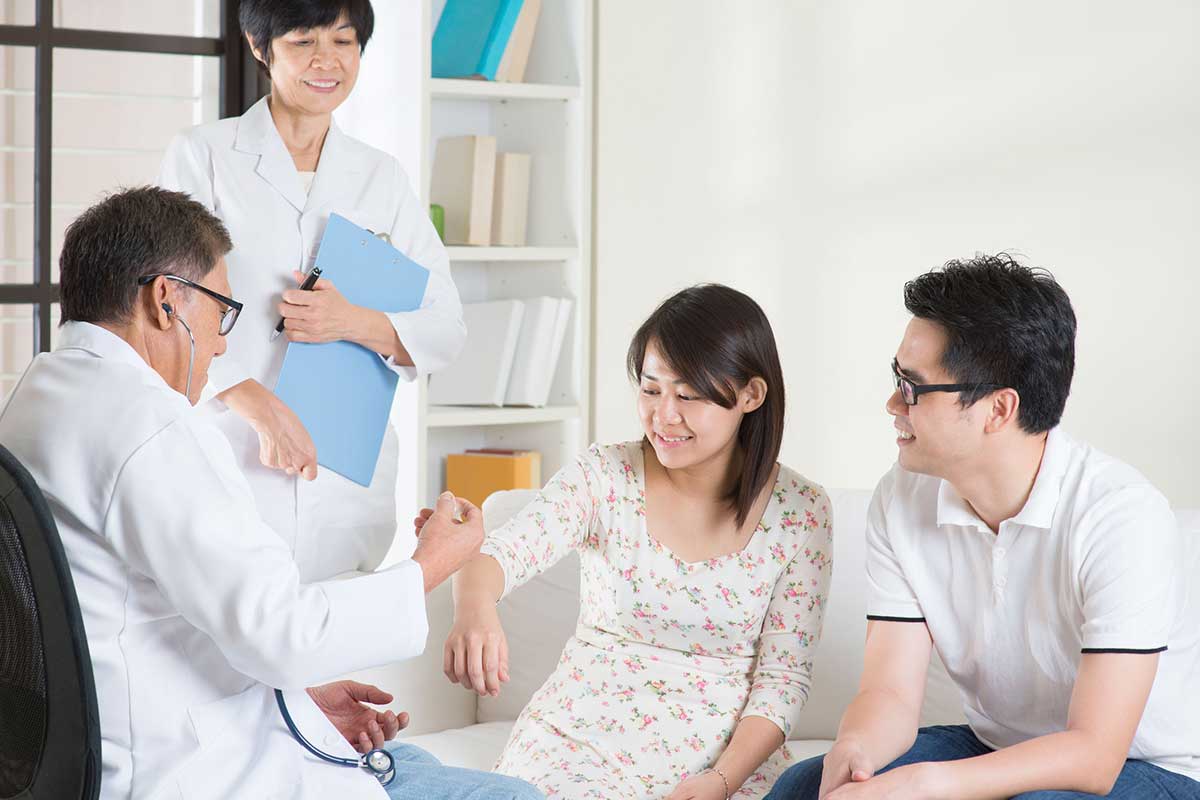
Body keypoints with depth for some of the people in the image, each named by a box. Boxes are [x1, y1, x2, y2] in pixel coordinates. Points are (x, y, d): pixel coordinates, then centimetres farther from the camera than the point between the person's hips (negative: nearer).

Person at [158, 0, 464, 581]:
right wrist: (261, 406, -20)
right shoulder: (202, 156, 3)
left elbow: (446, 332, 9)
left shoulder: (383, 178, 12)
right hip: (231, 466, -2)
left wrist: (355, 323, -11)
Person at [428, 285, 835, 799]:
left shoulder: (800, 513, -2)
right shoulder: (605, 476, -3)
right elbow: (504, 552, -19)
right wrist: (474, 610, -43)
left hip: (728, 755, 0)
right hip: (582, 744, 0)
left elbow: (784, 675, -1)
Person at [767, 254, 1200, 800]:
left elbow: (1093, 755, -28)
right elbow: (891, 692, -8)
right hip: (996, 751, 5)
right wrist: (852, 752, -32)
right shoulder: (902, 501, -7)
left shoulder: (1122, 516, -26)